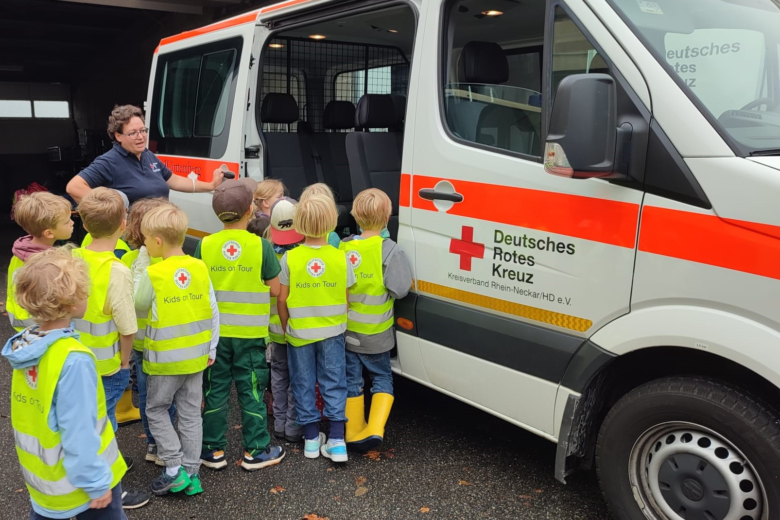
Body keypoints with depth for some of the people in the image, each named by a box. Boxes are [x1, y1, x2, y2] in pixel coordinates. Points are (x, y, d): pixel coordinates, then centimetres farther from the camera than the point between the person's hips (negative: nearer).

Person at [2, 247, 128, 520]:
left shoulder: (24, 344, -6)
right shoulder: (74, 360, -30)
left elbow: (32, 415, 5)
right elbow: (79, 432, -26)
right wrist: (97, 483, -16)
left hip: (41, 475, 7)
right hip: (78, 478, -7)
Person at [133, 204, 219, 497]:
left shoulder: (152, 274, -17)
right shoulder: (200, 268, -5)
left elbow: (138, 306, 0)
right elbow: (213, 311, -1)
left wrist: (140, 266, 3)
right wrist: (211, 348, 8)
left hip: (165, 359, -4)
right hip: (196, 356, 4)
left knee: (156, 410, 15)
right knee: (190, 414, 13)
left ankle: (174, 468, 11)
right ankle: (191, 474, 20)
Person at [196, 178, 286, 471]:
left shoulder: (205, 245, -5)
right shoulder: (261, 246, -11)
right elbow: (274, 290, -5)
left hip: (215, 331, 2)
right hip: (250, 332, -2)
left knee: (216, 390, 14)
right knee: (251, 391, 9)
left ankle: (214, 450, 23)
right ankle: (255, 451, 19)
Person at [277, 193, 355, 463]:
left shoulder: (289, 258, -12)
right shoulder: (341, 258, -9)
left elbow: (281, 300, -6)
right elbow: (345, 299, -1)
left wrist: (287, 328, 9)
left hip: (299, 333, 0)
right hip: (332, 332, 0)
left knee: (303, 384, 14)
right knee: (334, 384, 11)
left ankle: (311, 439, 22)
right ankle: (337, 441, 9)